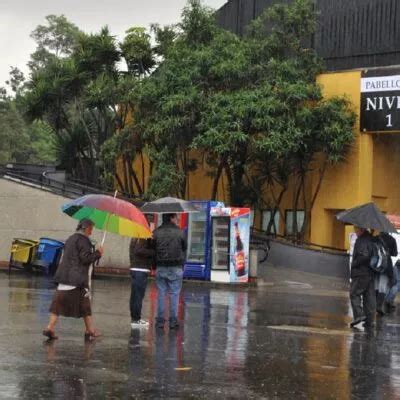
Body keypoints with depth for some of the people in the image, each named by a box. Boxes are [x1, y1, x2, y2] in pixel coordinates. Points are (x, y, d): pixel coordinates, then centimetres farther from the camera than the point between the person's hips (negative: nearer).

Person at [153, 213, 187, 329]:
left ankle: (160, 320, 10)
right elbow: (184, 248, 2)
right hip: (176, 268, -2)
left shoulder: (156, 233, -3)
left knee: (161, 293, 9)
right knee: (174, 294, 4)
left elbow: (153, 248, 0)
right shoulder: (180, 232, -7)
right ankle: (173, 321, 6)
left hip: (160, 267, 2)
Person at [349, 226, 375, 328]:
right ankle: (369, 320, 9)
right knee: (369, 296, 8)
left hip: (361, 272, -8)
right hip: (371, 273, 8)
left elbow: (364, 255, -26)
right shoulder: (371, 239, 13)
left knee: (354, 294, 0)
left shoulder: (361, 240, -16)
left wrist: (354, 264, -14)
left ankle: (358, 315, -11)